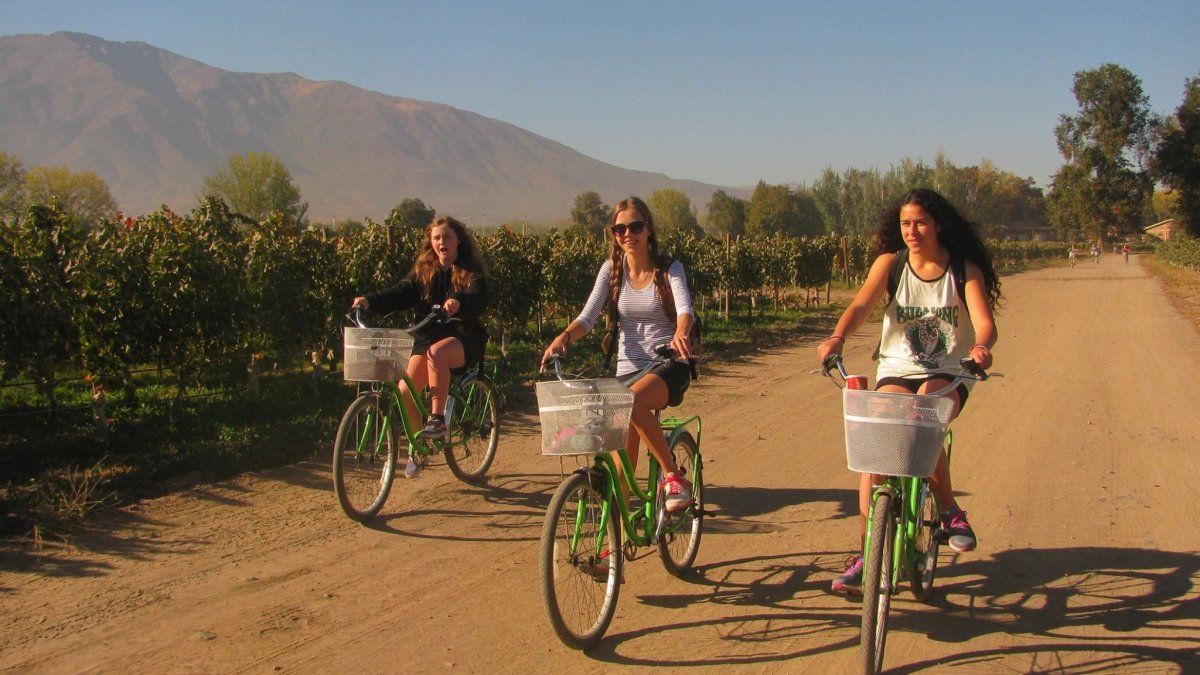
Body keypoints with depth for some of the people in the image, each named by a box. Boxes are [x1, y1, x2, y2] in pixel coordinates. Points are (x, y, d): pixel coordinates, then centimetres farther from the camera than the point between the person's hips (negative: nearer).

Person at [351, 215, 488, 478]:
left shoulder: (471, 271, -2)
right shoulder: (423, 270, 10)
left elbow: (480, 301, -20)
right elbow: (401, 294, -2)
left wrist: (458, 302, -43)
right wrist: (369, 301, -20)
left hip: (464, 337, -4)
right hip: (428, 336, 4)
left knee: (437, 353, -38)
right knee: (405, 391, -15)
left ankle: (437, 419, -27)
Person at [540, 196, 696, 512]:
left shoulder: (669, 269, -2)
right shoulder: (612, 269, 5)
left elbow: (685, 308, -20)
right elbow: (588, 315, -5)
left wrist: (680, 333, -44)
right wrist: (564, 337, -27)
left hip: (668, 366, -3)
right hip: (628, 366, 3)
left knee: (633, 401, -36)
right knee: (623, 458, -3)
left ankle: (673, 475, -21)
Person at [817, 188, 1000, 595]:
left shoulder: (965, 269, -4)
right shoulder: (890, 263, -1)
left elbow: (984, 322, -17)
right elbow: (860, 306, -16)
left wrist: (981, 346, -41)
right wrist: (837, 338, -38)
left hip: (947, 375, -1)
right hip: (896, 371, 1)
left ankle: (949, 510, -8)